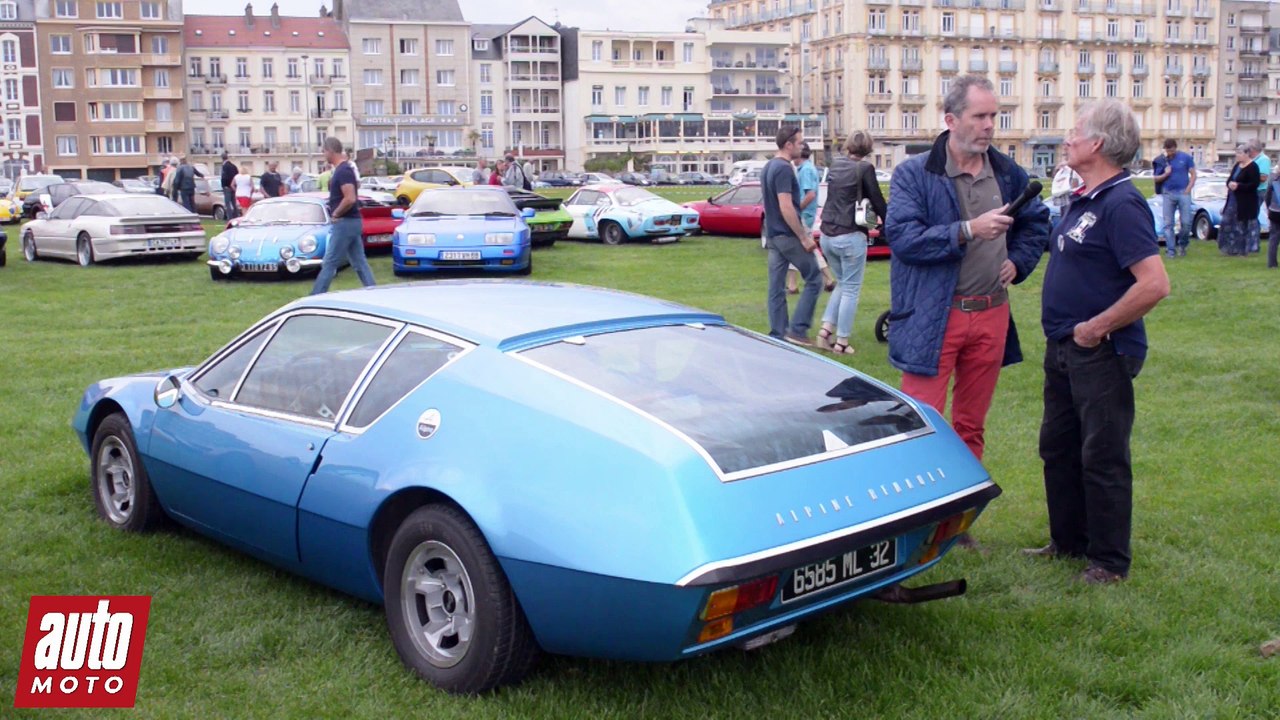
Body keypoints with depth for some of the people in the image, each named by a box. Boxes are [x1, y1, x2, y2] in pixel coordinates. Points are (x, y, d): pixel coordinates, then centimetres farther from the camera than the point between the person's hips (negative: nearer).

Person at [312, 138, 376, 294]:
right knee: (359, 263, 9)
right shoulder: (345, 168, 13)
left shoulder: (342, 171, -17)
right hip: (352, 222, 10)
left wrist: (335, 214, -14)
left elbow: (350, 199, -27)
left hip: (345, 223, -10)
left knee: (329, 263, -4)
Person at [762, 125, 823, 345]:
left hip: (772, 234, 9)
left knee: (776, 287, 8)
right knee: (813, 279, 1)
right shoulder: (784, 169, -17)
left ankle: (777, 334, 10)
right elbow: (786, 207, -23)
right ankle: (797, 329, -2)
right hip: (788, 235, -9)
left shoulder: (768, 167, 13)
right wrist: (804, 237, -19)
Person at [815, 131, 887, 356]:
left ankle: (826, 329, 13)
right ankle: (841, 342, 4)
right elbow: (878, 202, -7)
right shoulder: (864, 168, -11)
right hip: (850, 237, -7)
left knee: (842, 284, 22)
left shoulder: (835, 165, 9)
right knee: (851, 290, 4)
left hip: (827, 235, 7)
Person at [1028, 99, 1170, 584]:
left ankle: (1110, 562, 13)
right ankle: (1068, 541, 33)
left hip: (1101, 353, -10)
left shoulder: (1121, 204, -19)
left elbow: (1154, 284, -28)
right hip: (1063, 348, 10)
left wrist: (1097, 327, -20)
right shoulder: (1082, 201, 11)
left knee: (1102, 457, 0)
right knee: (1058, 449, 18)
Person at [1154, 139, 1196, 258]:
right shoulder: (1162, 161, 6)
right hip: (1168, 194, 2)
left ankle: (1182, 245, 19)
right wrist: (1165, 174, -10)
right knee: (1168, 224, 0)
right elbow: (1156, 179, 10)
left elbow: (1193, 174, 3)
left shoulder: (1185, 158, 2)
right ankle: (1171, 250, 4)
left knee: (1186, 222, -4)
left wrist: (1188, 189, -7)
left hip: (1183, 193, -1)